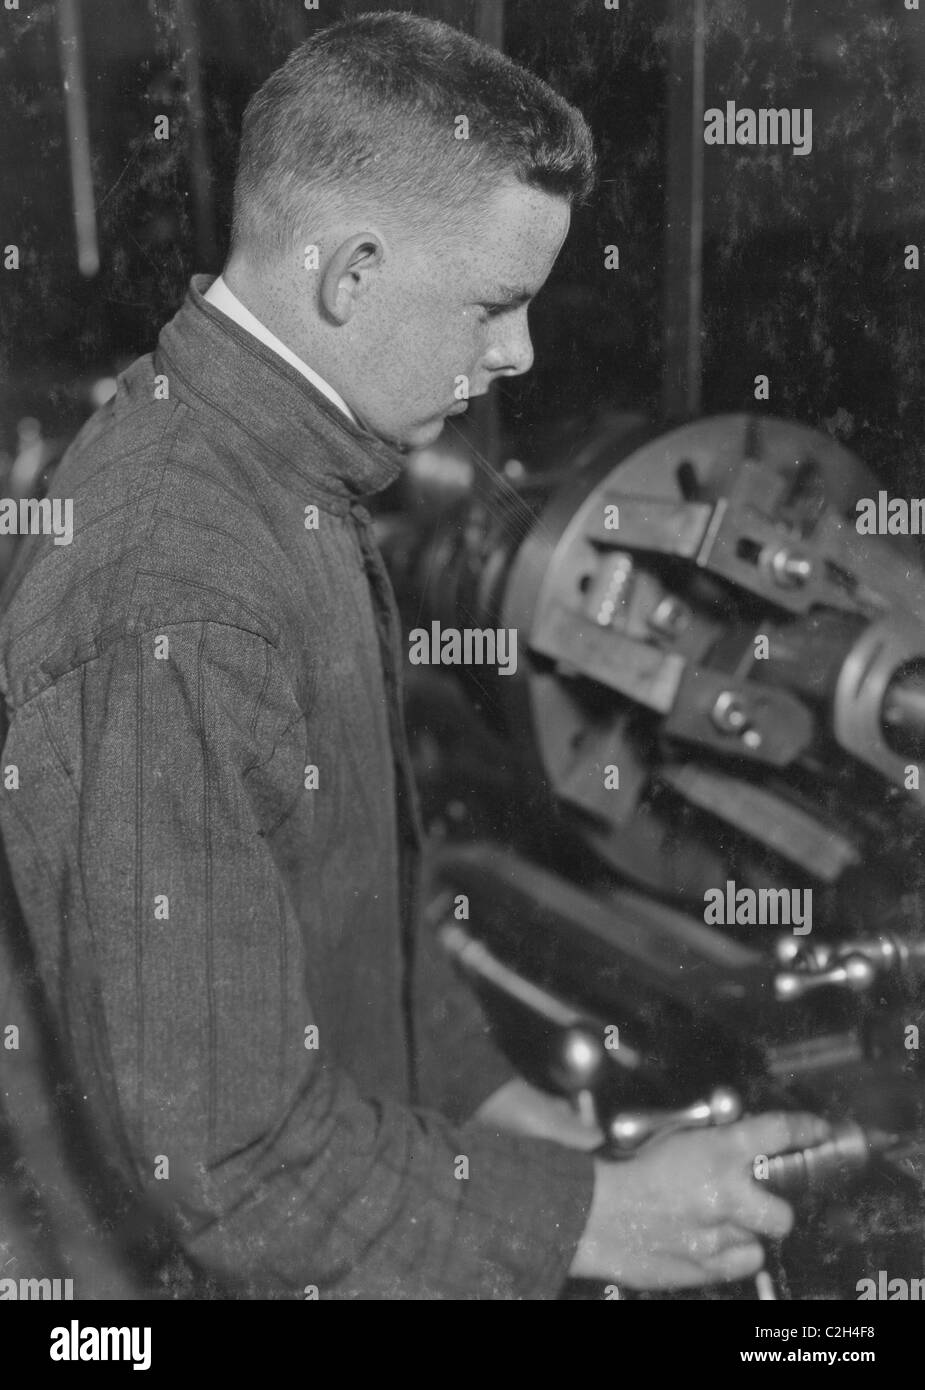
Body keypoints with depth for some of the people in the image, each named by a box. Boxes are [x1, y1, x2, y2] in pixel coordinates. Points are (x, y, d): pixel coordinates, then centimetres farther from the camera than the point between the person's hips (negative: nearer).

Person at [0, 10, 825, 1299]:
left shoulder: (276, 475, 0)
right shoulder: (172, 616, -32)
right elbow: (220, 1148, -28)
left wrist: (494, 1096, 6)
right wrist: (589, 1216, -20)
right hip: (282, 1256, -8)